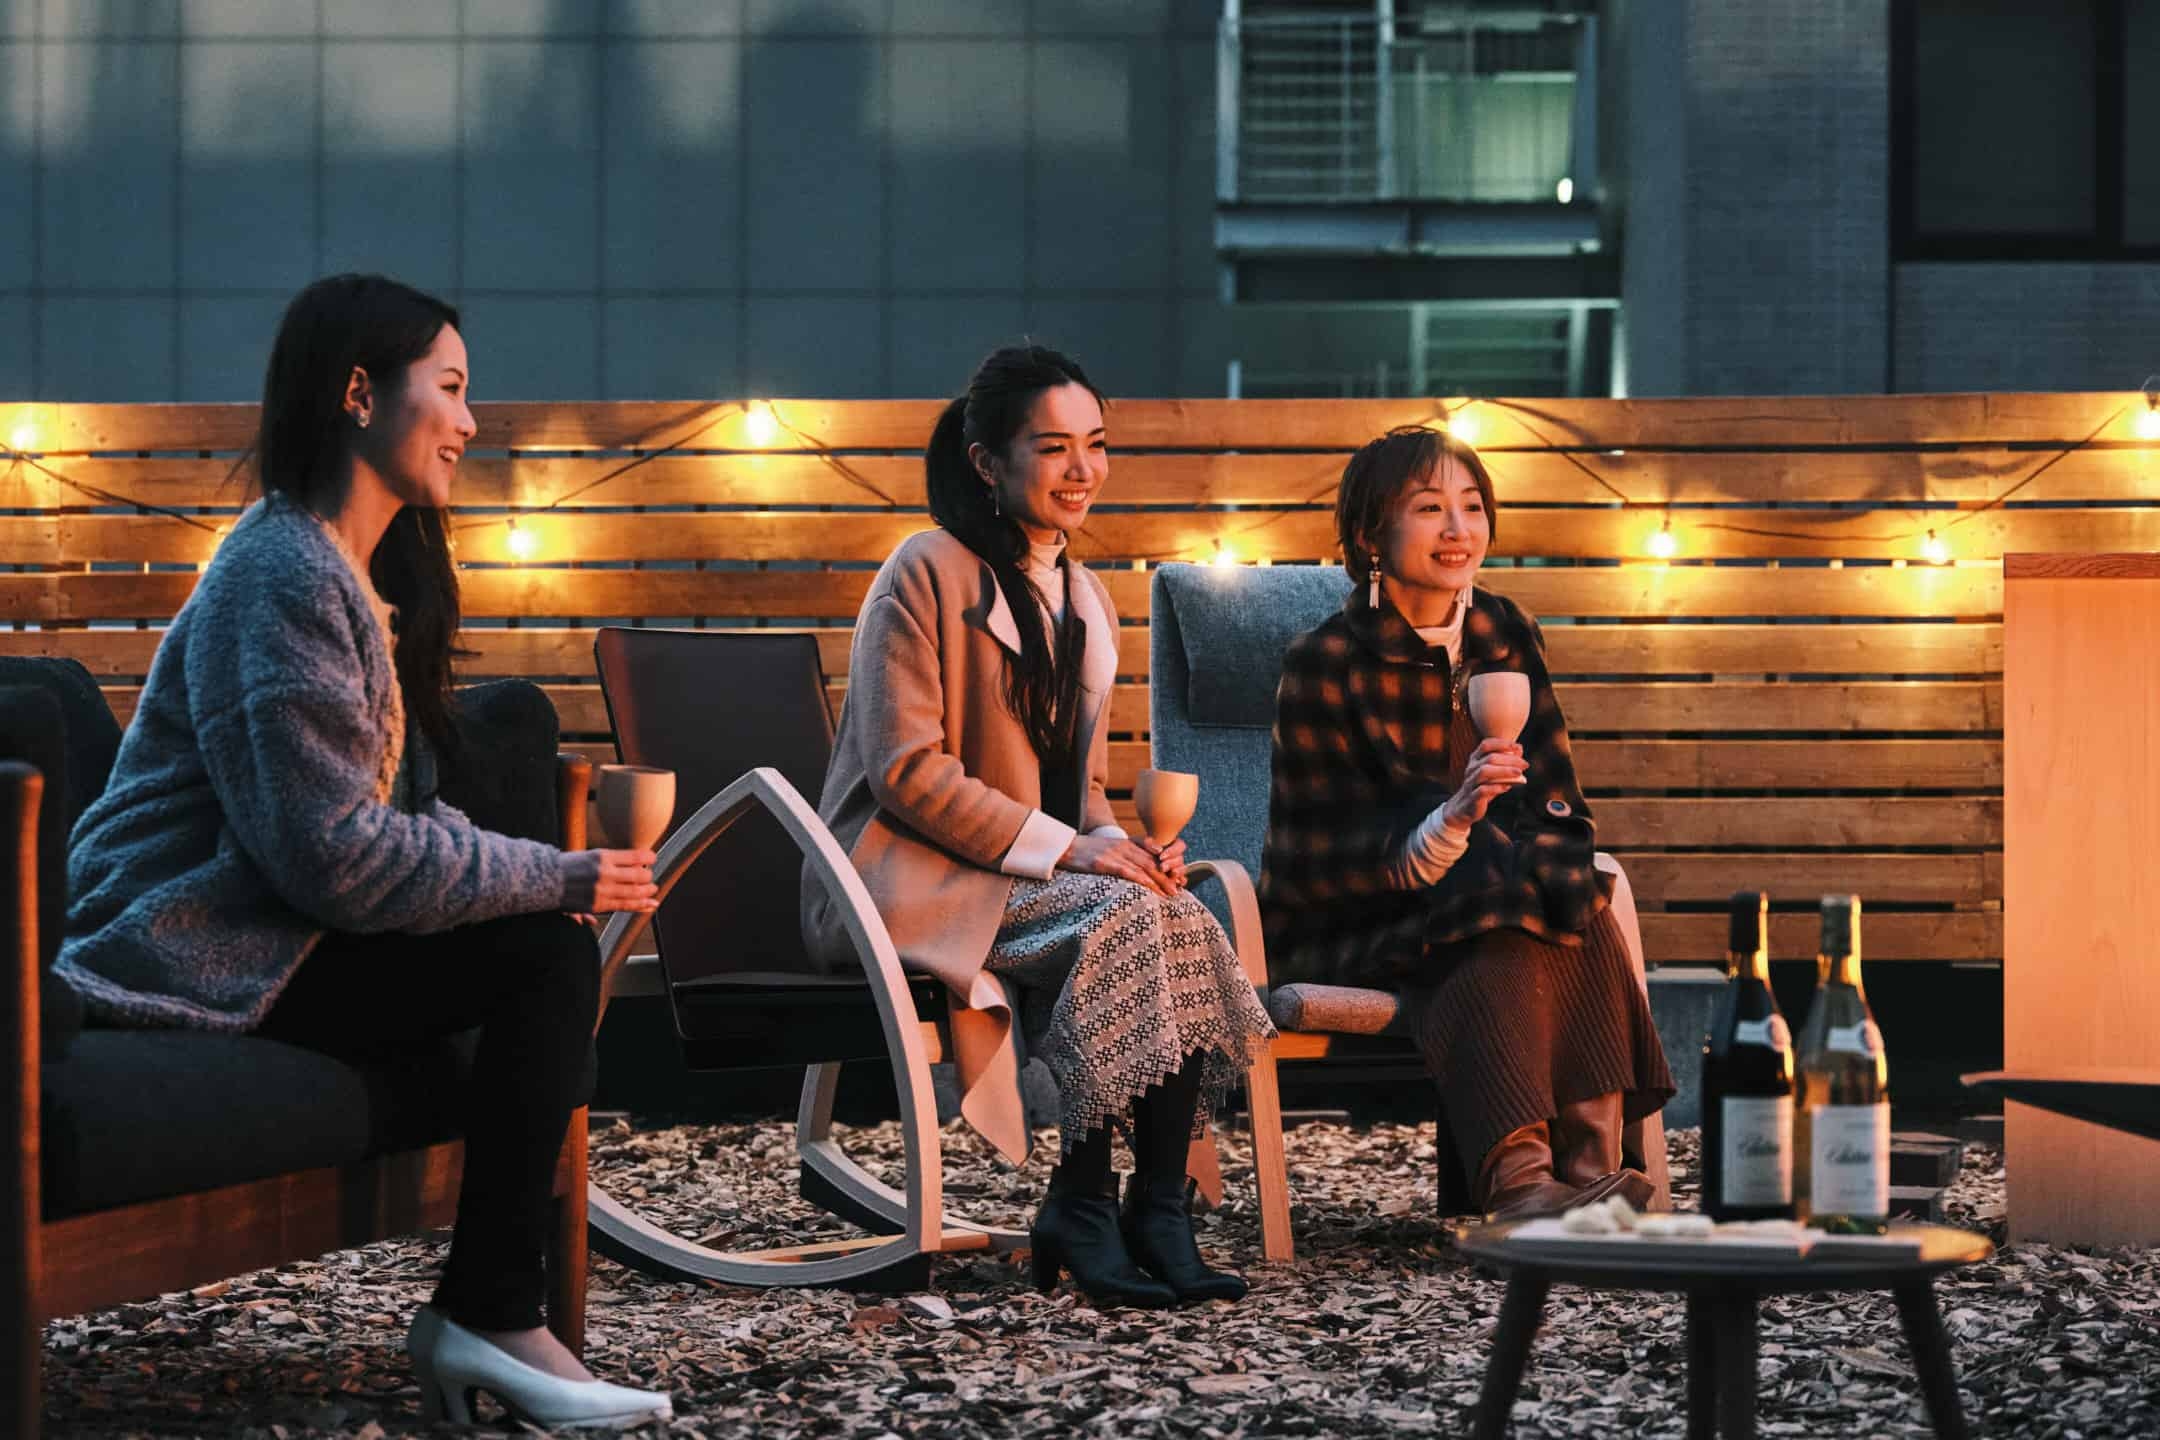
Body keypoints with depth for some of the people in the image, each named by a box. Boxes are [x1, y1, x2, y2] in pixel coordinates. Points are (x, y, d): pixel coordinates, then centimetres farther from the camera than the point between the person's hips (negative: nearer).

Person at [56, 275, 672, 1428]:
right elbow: (333, 855, -23)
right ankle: (488, 1318, -13)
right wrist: (558, 878, -16)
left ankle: (484, 1313, -5)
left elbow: (387, 813, 15)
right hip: (196, 957, -10)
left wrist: (550, 874, -2)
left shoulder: (362, 575, 17)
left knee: (554, 945, -4)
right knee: (543, 953, -18)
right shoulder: (282, 577, -17)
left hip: (269, 929, 10)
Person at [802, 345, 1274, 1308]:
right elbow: (906, 769, -16)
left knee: (1183, 923, -24)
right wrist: (1059, 847, -20)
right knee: (1117, 920, -30)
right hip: (907, 875, -7)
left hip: (1033, 868, 7)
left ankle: (1159, 1210, -23)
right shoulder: (927, 574, -8)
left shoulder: (1083, 599, 17)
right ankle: (1081, 1209, -20)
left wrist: (1122, 846, -3)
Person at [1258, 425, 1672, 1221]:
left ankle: (1590, 1161, -35)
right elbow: (1322, 860, -17)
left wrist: (1534, 866, -17)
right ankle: (1516, 1180, -43)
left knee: (1576, 907, -25)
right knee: (1503, 929, -32)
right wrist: (1452, 820, -33)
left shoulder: (1507, 638, 5)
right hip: (1345, 931, -5)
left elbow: (1556, 811, 6)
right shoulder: (1325, 664, -12)